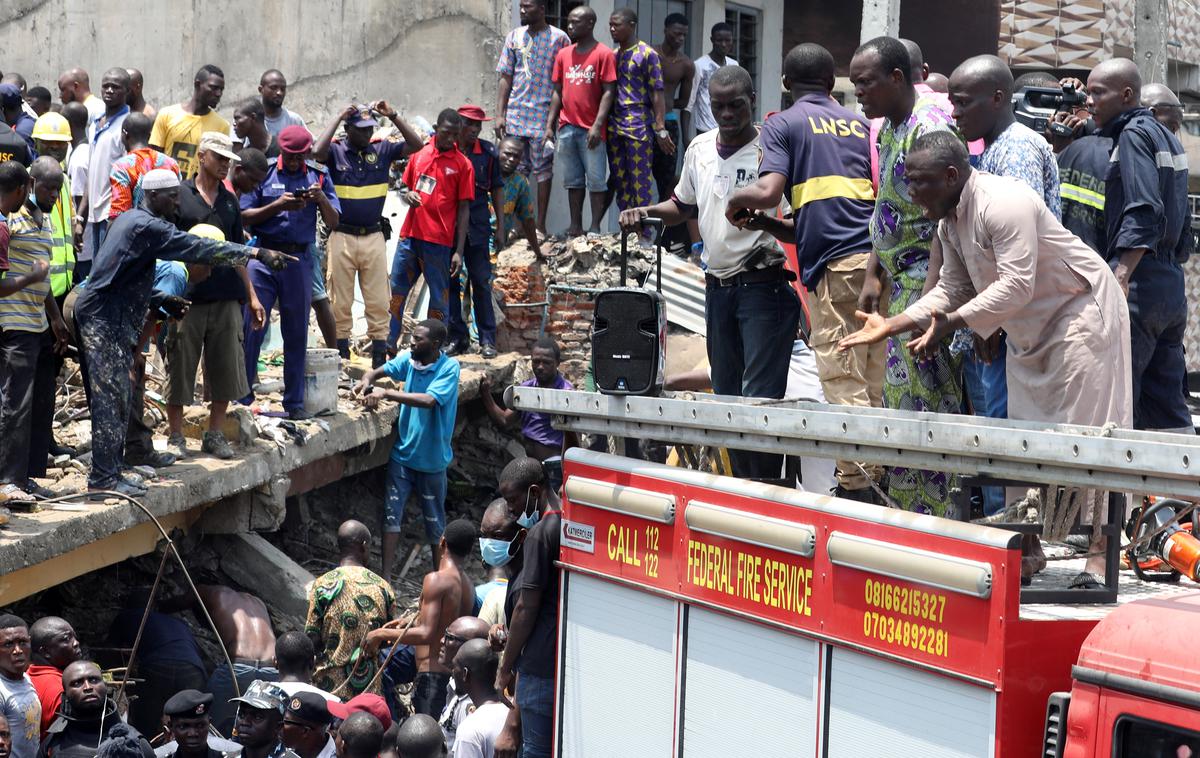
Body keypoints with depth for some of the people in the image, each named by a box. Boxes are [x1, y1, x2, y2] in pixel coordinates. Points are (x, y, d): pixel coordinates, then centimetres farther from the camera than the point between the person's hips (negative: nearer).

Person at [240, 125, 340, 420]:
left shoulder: (318, 179, 10)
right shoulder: (263, 175, 3)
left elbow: (333, 223, 5)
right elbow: (245, 217, -2)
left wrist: (321, 199, -13)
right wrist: (278, 205, -15)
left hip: (300, 260, 2)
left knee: (297, 333, 6)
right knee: (252, 327, -5)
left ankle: (294, 403, 13)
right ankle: (241, 397, 2)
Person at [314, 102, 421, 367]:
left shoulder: (382, 150, 6)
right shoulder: (336, 152, -2)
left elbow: (416, 144, 0)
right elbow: (317, 152, -23)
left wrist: (392, 116, -7)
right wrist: (338, 117, -17)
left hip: (374, 237, 2)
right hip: (342, 236, -2)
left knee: (378, 303, 3)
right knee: (340, 304, 3)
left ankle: (379, 360, 7)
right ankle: (341, 360, 9)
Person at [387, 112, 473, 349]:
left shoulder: (462, 165, -2)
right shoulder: (419, 153, 9)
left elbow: (464, 209, -2)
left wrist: (459, 251, -7)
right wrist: (408, 196, -5)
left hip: (438, 242, -4)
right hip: (409, 235, 4)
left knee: (439, 299, 1)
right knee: (396, 293, 9)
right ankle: (388, 346, 19)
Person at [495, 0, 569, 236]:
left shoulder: (559, 38, -3)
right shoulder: (514, 37, 9)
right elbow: (506, 78, 10)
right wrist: (499, 115, 4)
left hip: (544, 116, -4)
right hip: (515, 115, 4)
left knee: (543, 170, 1)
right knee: (516, 171, 6)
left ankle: (540, 226, 7)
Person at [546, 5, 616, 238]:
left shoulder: (604, 54, -5)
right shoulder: (563, 54, 11)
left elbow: (608, 92, -8)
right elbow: (557, 91, 15)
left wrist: (597, 125, -15)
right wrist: (550, 125, 8)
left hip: (591, 130, -5)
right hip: (567, 128, 5)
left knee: (595, 181, -1)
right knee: (573, 180, 9)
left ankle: (595, 228, 1)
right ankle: (575, 226, 14)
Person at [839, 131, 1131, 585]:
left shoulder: (1003, 203, -25)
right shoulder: (949, 224, 6)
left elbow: (1017, 284, -31)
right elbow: (951, 291, 11)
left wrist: (953, 322, -33)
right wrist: (889, 326, 2)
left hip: (1081, 312, -10)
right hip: (1030, 330, 10)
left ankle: (1099, 554, -12)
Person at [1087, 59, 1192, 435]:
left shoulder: (1134, 135, -8)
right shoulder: (1166, 137, 20)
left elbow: (1143, 213, -19)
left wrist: (1121, 278, -24)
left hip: (1140, 282, -9)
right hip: (1171, 284, 9)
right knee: (1169, 411, 8)